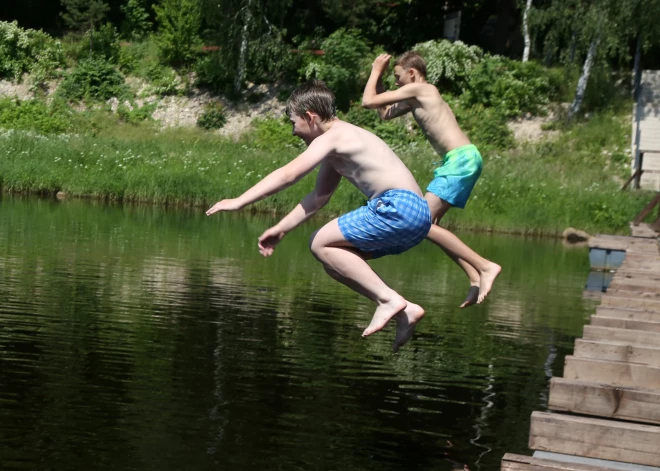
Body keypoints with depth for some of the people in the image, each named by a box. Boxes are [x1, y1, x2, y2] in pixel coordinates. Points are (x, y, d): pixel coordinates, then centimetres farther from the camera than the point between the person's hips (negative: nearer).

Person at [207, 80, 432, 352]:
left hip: (399, 207, -10)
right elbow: (318, 197, 28)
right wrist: (280, 229, 24)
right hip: (416, 215, 10)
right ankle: (403, 311, 8)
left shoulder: (332, 137, -7)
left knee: (322, 245, -7)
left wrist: (239, 202, -14)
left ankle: (388, 299, -12)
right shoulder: (338, 143, 23)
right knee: (334, 258, 15)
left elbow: (288, 175, -16)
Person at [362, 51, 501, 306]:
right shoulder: (419, 97, 23)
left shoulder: (418, 89, -4)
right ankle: (476, 278, 6)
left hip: (460, 160, -10)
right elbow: (385, 113, 35)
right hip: (464, 160, 10)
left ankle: (484, 266, -18)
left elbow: (368, 101, -3)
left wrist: (376, 71, 12)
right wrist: (378, 76, 29)